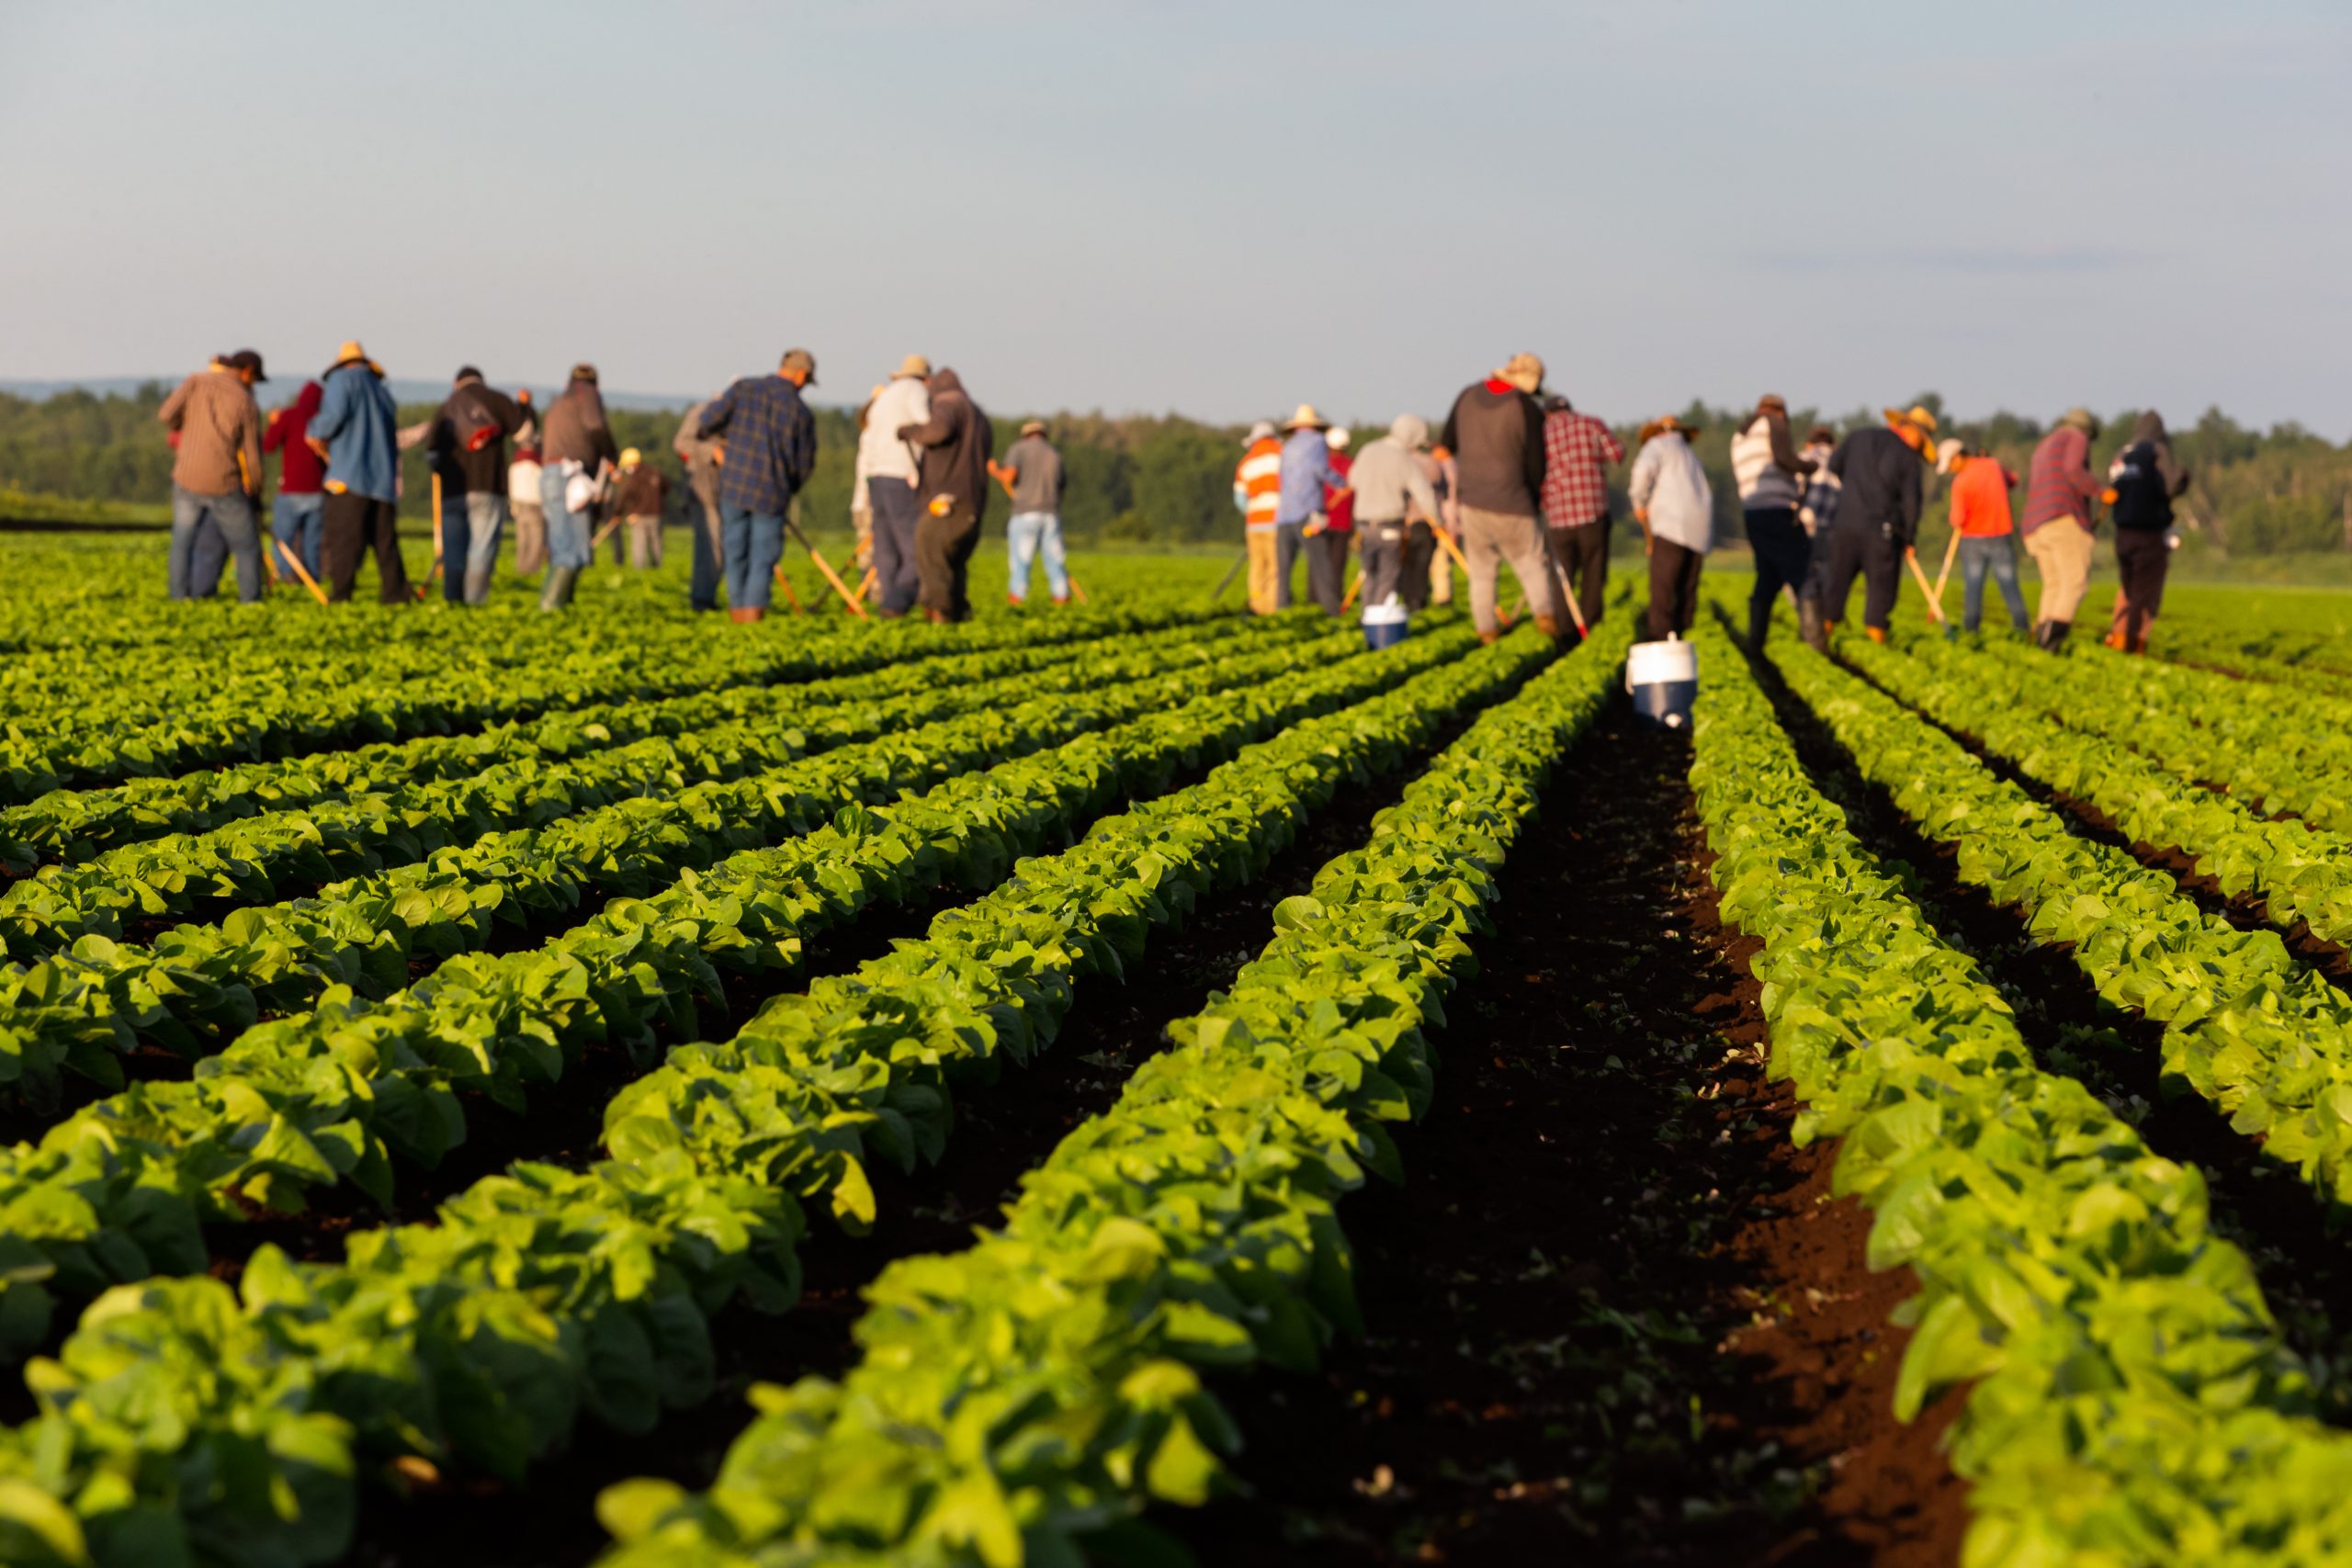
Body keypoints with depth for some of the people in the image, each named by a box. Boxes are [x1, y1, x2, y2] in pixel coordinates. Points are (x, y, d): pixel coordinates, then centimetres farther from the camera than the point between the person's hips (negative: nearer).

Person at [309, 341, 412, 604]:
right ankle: (395, 591, 4)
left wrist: (317, 432, 7)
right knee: (384, 539, 8)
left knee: (343, 536, -10)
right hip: (384, 474, 6)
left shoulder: (342, 379, 3)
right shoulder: (381, 389, 22)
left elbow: (335, 414, -13)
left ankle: (340, 593, -17)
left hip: (350, 473, -6)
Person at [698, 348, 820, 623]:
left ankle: (737, 608, 16)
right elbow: (805, 464, 3)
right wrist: (789, 486, 23)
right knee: (764, 555, 5)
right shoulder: (801, 411, -3)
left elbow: (710, 418, -8)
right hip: (771, 493, -2)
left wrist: (704, 431, 16)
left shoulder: (745, 388, -1)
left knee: (736, 550, 13)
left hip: (733, 485, 2)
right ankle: (754, 608, -4)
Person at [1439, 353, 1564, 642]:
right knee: (1532, 562, 7)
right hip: (1511, 504, -4)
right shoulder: (1527, 409, -12)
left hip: (1471, 500, 4)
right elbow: (1535, 464, -7)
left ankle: (1486, 628, 14)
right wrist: (1535, 498, 10)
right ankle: (1545, 609, -12)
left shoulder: (1468, 396, 1)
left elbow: (1447, 444, 11)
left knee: (1480, 570, 14)